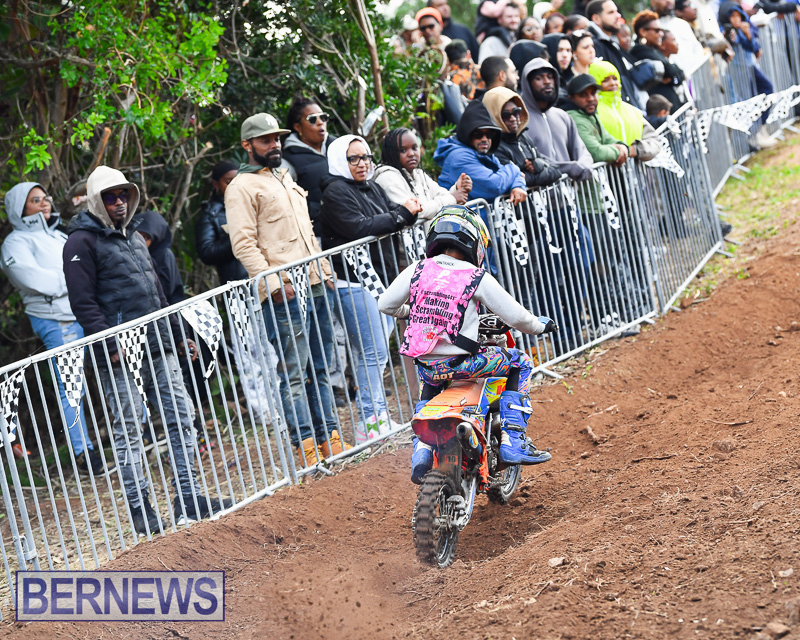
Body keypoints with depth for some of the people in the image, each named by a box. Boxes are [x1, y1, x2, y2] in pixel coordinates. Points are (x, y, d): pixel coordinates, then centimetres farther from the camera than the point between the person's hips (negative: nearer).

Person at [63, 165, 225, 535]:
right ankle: (140, 509, 3)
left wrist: (178, 334, 23)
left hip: (159, 350, 8)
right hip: (121, 357, -8)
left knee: (181, 417, 5)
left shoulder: (134, 237, 20)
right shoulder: (81, 242, -5)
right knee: (128, 431, -2)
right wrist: (111, 345, -20)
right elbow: (83, 303, -13)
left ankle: (188, 499, 10)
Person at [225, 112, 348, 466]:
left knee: (320, 369, 10)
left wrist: (325, 270, 19)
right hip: (284, 294, -8)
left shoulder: (285, 179, 23)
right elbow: (244, 245, -11)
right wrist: (273, 282, -20)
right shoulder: (241, 187, -3)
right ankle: (307, 447, -7)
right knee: (294, 374, -8)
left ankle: (330, 438, 14)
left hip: (317, 286, 8)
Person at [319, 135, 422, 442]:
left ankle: (377, 417, 17)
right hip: (354, 282, -9)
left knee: (376, 353, 11)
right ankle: (371, 422, -7)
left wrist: (409, 209, -11)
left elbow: (394, 217, 12)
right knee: (373, 353, -10)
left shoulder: (372, 188, 18)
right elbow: (360, 227, -20)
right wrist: (401, 215, -14)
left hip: (381, 278, 9)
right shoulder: (336, 192, -9)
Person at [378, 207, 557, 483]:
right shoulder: (478, 277, -5)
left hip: (424, 363, 5)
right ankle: (512, 442, 8)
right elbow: (515, 315, 0)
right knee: (520, 362, 15)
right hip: (459, 363, -5)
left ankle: (422, 448, 23)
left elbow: (386, 304, 10)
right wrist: (540, 325, 20)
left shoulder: (417, 270, 3)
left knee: (429, 385, 39)